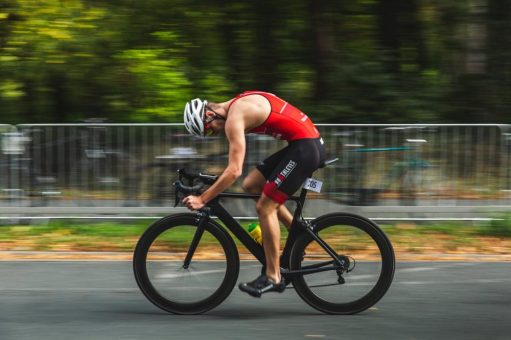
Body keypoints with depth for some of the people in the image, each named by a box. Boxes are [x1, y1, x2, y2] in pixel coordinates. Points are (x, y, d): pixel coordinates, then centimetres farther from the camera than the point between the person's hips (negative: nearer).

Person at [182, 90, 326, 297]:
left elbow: (234, 171, -22)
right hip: (305, 145, 10)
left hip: (305, 147, -10)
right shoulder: (237, 106, 14)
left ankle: (273, 278, -1)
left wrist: (202, 199, -18)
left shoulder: (234, 117, -15)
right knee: (250, 185, 13)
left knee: (265, 207, -6)